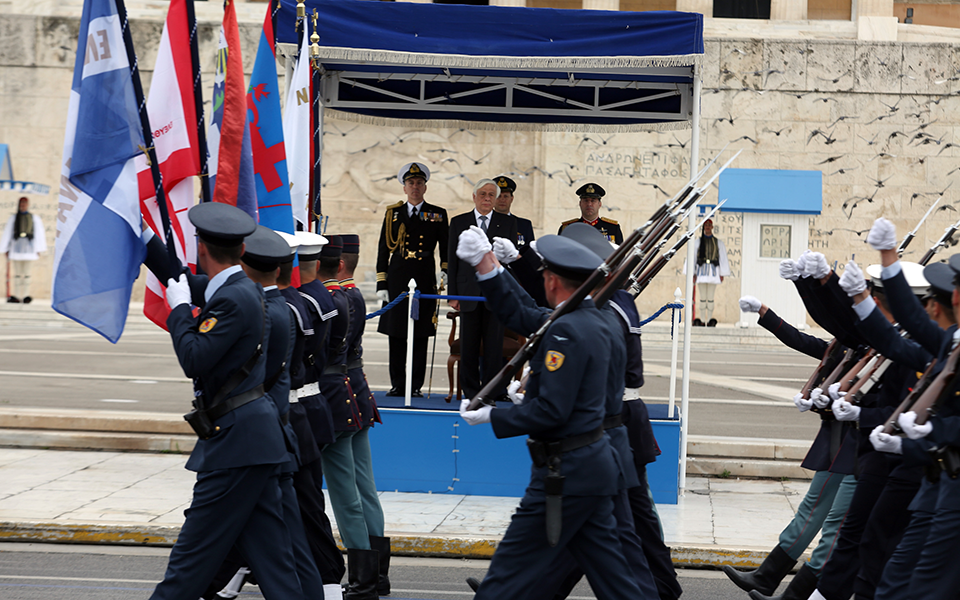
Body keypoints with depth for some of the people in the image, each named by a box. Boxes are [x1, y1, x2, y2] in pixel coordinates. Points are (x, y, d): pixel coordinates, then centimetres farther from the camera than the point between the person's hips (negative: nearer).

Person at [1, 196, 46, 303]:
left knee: (26, 272, -5)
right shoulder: (13, 218, 13)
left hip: (29, 247, -1)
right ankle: (16, 296, -2)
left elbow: (39, 234, 10)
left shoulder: (35, 218, 12)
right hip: (16, 246, 1)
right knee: (17, 273, 0)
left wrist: (39, 249, 3)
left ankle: (25, 296, -7)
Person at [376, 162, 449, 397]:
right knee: (396, 334, 2)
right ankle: (397, 385, 9)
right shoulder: (393, 213, 11)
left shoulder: (437, 214, 9)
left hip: (424, 281, -1)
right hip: (397, 281, 1)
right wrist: (381, 284, 3)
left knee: (420, 336, 0)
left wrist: (445, 270, -7)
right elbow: (383, 250, 9)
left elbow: (446, 247, 11)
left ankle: (416, 386, 5)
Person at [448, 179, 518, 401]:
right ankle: (470, 390, 11)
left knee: (494, 345, -1)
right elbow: (452, 259, 8)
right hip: (468, 292, 1)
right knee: (469, 345, 3)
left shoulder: (508, 223, 9)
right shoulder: (458, 222, 9)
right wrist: (453, 294, 1)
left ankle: (494, 390, 5)